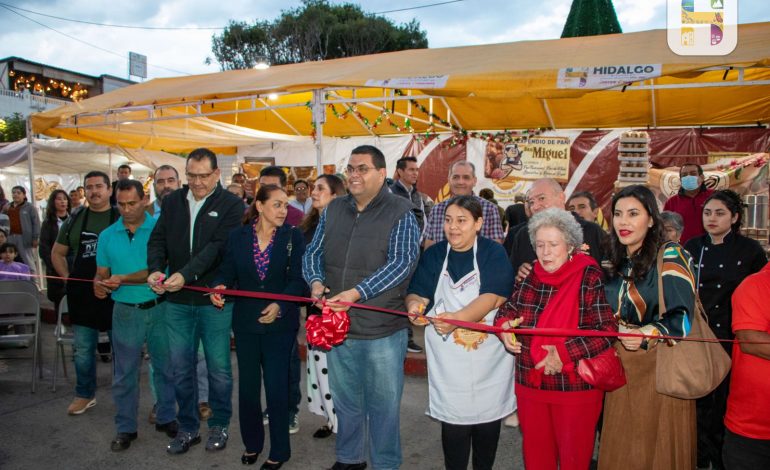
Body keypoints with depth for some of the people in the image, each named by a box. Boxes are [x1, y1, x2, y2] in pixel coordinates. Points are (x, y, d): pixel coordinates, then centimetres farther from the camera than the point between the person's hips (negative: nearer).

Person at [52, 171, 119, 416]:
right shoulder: (75, 220, 7)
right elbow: (57, 253, 16)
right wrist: (69, 279, 5)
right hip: (83, 294, 3)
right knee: (83, 349, 13)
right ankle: (85, 394, 29)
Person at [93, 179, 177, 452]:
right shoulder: (107, 236, 4)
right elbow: (101, 274, 8)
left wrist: (122, 280, -21)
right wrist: (99, 285, -14)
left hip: (160, 308, -2)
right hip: (126, 312, 2)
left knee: (165, 367, 12)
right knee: (125, 373, 11)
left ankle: (167, 418, 30)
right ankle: (125, 428, 27)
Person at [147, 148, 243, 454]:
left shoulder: (231, 205, -6)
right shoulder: (172, 202, 9)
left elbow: (218, 247, -16)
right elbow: (158, 239, 6)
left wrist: (186, 274, -27)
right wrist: (155, 269, -13)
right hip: (176, 300, 4)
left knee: (219, 366, 9)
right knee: (180, 367, 12)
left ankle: (219, 425, 28)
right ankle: (187, 428, 29)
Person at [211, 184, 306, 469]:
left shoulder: (293, 237, -6)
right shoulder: (237, 237, 1)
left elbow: (298, 279, -11)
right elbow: (227, 272, 1)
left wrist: (280, 306, -25)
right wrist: (219, 287, -20)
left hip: (280, 324, -2)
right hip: (246, 322, 3)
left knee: (276, 387, 3)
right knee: (247, 386, 14)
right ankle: (252, 444, 36)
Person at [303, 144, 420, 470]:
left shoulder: (400, 212, -9)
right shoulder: (333, 210, 7)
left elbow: (401, 262, -18)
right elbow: (313, 253, 10)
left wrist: (357, 292, -26)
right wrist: (316, 281, -11)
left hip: (383, 331, -5)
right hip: (337, 324, 5)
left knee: (383, 405, 11)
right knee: (345, 401, 22)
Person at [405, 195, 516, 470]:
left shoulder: (494, 254, -6)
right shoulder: (433, 255, 4)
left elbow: (494, 298, -18)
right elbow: (417, 293, -2)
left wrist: (457, 318, -34)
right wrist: (414, 304, -27)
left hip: (489, 352, -1)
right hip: (447, 356, 1)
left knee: (488, 417, 11)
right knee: (454, 421, 2)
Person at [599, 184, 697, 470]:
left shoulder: (670, 256, -11)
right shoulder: (617, 261, 8)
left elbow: (681, 318, -20)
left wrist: (648, 334, -34)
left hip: (660, 368, -6)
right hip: (622, 369, 6)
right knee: (621, 447, 15)